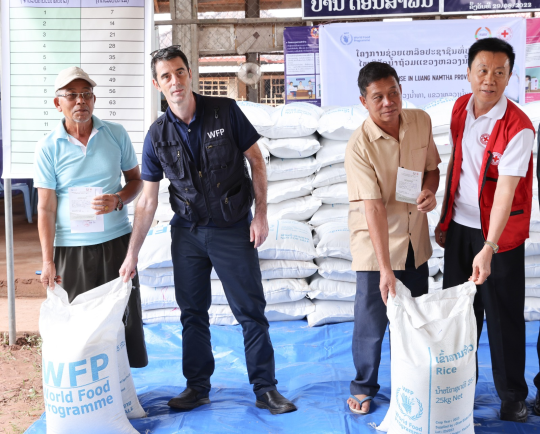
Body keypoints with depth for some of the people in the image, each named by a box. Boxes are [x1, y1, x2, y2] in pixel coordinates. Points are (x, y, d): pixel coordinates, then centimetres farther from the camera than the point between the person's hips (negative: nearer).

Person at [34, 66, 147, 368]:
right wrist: (47, 261, -8)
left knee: (123, 314, 6)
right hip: (70, 247, -1)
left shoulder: (116, 134, 3)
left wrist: (118, 200, -13)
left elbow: (135, 180, 10)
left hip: (116, 240, 2)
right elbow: (46, 208, -3)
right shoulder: (48, 148, -2)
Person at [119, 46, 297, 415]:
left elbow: (256, 160, -1)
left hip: (234, 230, -2)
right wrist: (132, 254, 2)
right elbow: (148, 200, 2)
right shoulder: (158, 136, -2)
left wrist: (261, 215, -7)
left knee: (251, 310, 2)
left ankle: (265, 388, 15)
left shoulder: (226, 111, -8)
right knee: (192, 312, 10)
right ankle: (197, 386, 25)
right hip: (187, 233, 3)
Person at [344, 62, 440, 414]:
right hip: (375, 244, -5)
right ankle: (364, 386, 27)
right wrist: (385, 269, -29)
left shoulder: (421, 122, -5)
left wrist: (430, 191, -13)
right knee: (371, 320, 3)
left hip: (415, 239, 5)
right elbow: (374, 209, -26)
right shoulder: (359, 146, -21)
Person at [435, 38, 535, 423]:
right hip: (460, 226, 6)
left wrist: (488, 249, -35)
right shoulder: (460, 108, 1)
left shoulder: (518, 128, -20)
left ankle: (513, 396, 24)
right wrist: (444, 218, 12)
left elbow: (506, 192, -27)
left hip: (500, 233, -5)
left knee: (504, 315, 5)